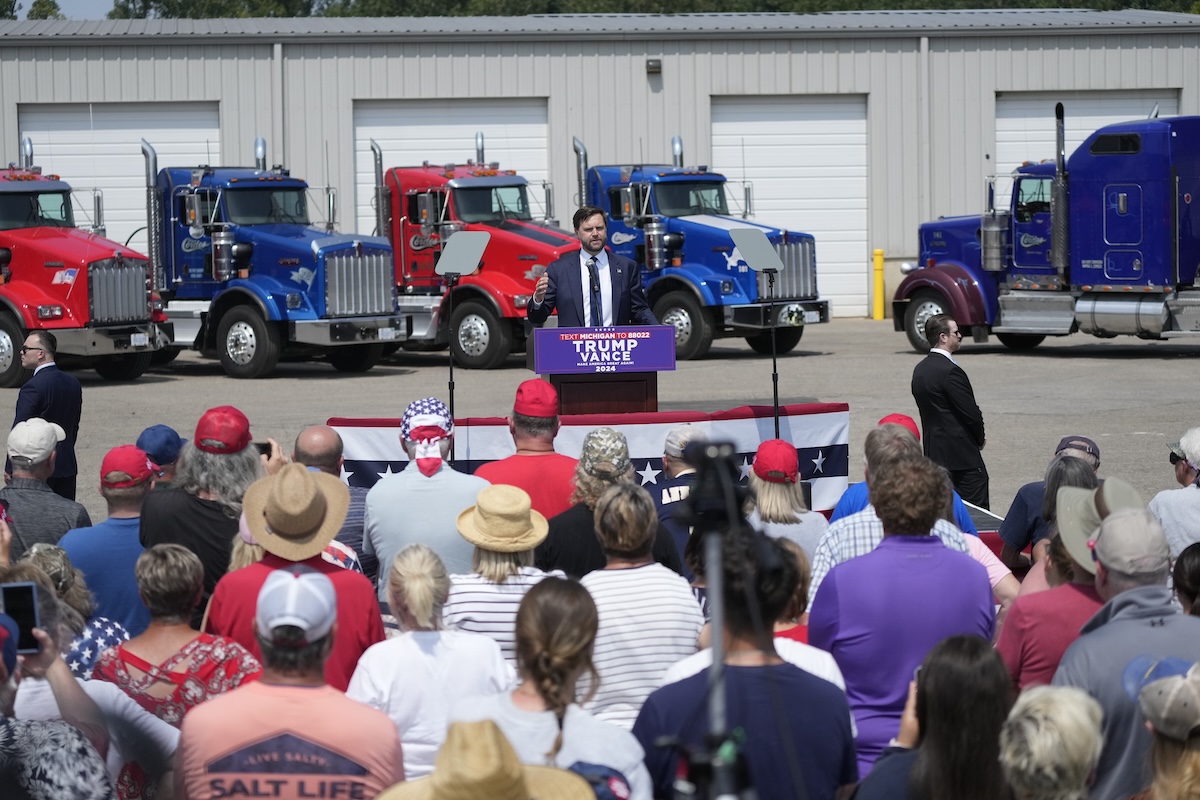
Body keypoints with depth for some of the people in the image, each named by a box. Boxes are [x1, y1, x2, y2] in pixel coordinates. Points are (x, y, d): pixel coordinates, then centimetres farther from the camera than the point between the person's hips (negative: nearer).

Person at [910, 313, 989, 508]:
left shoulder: (920, 370, 10)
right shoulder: (950, 371, -18)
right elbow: (971, 413, -18)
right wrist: (980, 438, 3)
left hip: (934, 453, 9)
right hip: (962, 454, -9)